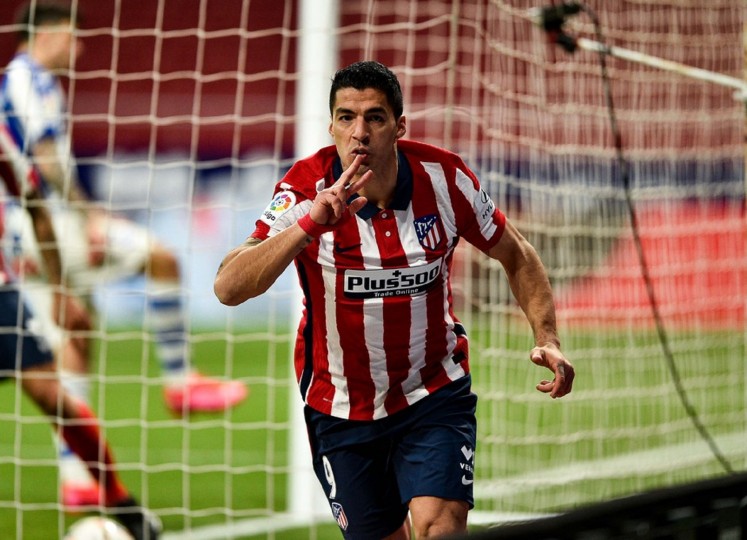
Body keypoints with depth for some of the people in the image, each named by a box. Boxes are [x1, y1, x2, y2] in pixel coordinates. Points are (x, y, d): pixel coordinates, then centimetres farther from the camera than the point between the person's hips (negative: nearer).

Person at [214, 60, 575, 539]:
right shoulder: (306, 189, -18)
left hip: (436, 394, 0)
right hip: (340, 407, 0)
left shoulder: (443, 176, -13)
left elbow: (516, 256, 4)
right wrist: (310, 223, -41)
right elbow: (228, 288, -30)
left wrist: (547, 339, -9)